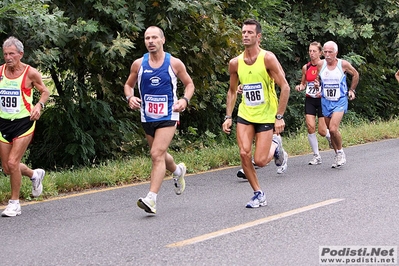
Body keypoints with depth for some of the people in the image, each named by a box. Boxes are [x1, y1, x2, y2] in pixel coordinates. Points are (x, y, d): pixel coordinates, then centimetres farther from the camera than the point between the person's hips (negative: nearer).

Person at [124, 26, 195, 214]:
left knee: (157, 154, -18)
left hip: (168, 116, -4)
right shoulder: (139, 64, 1)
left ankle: (151, 199, -21)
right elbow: (129, 85, 13)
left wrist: (185, 100, -12)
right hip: (147, 117, 4)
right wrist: (130, 98, -8)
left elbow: (189, 84, 7)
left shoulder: (174, 63, -5)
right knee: (159, 154, 19)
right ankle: (178, 171, 52)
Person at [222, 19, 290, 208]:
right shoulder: (235, 63, 0)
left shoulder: (268, 59, -13)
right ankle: (259, 194, 6)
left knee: (259, 161, -8)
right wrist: (228, 117, 6)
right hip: (245, 115, 4)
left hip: (267, 116, -4)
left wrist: (279, 116, -17)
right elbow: (232, 91, 14)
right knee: (244, 154, -11)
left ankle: (275, 145, 26)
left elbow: (285, 88, -12)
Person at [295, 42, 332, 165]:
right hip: (310, 100, 3)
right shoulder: (306, 67, 5)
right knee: (310, 127, -10)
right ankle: (316, 156, 2)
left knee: (322, 130, -5)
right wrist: (300, 87, -6)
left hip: (322, 100, -3)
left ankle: (330, 136, 33)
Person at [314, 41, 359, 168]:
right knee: (331, 130, 9)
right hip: (326, 101, 4)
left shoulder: (343, 64, -10)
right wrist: (317, 84, -7)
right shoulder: (320, 64, -3)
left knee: (333, 128, -20)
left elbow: (355, 74, 9)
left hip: (340, 101, -4)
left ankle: (340, 152, 2)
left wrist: (352, 90, 11)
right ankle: (337, 155, 25)